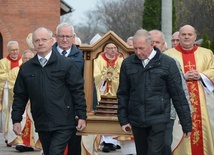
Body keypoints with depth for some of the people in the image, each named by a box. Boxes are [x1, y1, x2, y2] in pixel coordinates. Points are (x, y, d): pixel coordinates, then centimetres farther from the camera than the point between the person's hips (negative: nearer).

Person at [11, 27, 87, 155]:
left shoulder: (66, 64, -2)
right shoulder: (26, 68, 7)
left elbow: (78, 91, -3)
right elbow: (20, 96, 11)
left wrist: (82, 116, -7)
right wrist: (16, 120, 6)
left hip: (63, 124, -4)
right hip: (42, 125, 4)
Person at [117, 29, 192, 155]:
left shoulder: (168, 63, -4)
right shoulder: (128, 64, 4)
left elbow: (178, 95, -2)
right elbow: (123, 94, 11)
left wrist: (186, 124, -1)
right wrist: (123, 120, 5)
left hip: (158, 120, -3)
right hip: (136, 120, 3)